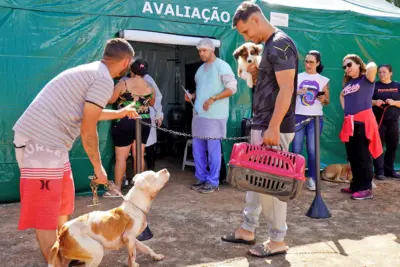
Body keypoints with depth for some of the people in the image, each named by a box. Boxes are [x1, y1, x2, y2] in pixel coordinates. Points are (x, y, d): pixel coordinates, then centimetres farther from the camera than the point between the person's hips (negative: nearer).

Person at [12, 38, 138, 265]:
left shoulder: (90, 72, 17)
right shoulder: (104, 80, -13)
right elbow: (87, 131, -15)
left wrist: (121, 113, 45)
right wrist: (98, 167, -3)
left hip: (48, 143, 10)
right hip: (41, 144, -10)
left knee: (62, 202, 21)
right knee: (45, 215, -1)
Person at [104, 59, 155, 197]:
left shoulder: (123, 83, -10)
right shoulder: (150, 87, 1)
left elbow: (110, 100, -3)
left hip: (125, 123, -4)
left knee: (121, 156, 2)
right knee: (139, 155, 11)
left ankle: (117, 188, 6)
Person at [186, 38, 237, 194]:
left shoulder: (222, 66, -5)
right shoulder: (200, 69, 19)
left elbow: (232, 88, -12)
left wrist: (213, 99, -20)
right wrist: (192, 96, 5)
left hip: (215, 115, -8)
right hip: (199, 114, 8)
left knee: (213, 149, -2)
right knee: (197, 149, 10)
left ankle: (213, 182, 7)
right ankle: (202, 178, 22)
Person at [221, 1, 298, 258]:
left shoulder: (281, 44, -14)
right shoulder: (269, 45, 17)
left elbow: (286, 88, -22)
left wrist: (273, 128, -25)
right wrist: (254, 71, 10)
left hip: (273, 128, -10)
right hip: (261, 125, 10)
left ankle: (278, 241, 12)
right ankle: (248, 230, 27)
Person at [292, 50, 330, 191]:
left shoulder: (323, 80, 8)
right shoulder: (297, 77, 8)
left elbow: (327, 101, 11)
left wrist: (323, 99, -11)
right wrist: (298, 92, -14)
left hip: (316, 117, 0)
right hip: (298, 116, 0)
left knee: (312, 150, -1)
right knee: (296, 149, -3)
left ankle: (312, 179, 7)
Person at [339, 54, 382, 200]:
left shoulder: (366, 79, -4)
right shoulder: (348, 83, 15)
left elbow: (373, 67, -27)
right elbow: (342, 96, 35)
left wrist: (368, 66, -4)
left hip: (363, 122, -7)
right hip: (350, 123, 7)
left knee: (363, 157, -5)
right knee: (352, 157, 11)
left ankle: (366, 188, 1)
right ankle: (356, 185, 21)